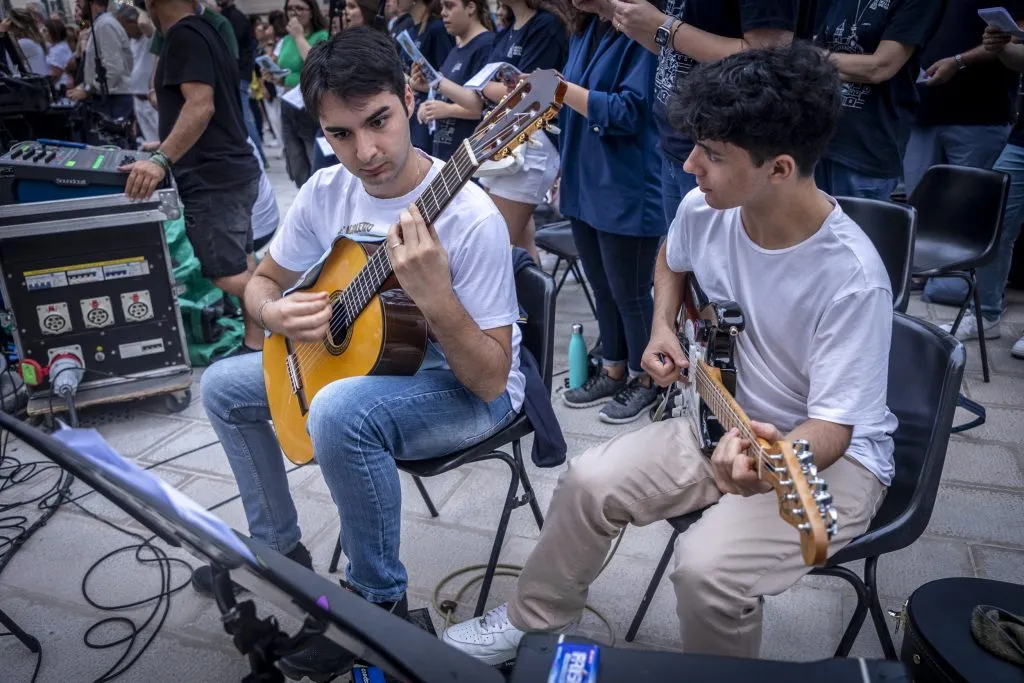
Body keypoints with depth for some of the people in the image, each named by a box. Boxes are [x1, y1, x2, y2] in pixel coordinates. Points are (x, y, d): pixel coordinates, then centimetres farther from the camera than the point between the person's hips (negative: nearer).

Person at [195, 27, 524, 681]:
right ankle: (279, 548, 25)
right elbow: (263, 281, 8)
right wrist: (276, 314, -16)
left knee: (340, 410, -36)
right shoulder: (326, 191, -8)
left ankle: (380, 602, -11)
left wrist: (434, 296, -43)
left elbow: (491, 380, -27)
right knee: (223, 386, 8)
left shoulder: (469, 218, -28)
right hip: (358, 359, 7)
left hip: (466, 389, -7)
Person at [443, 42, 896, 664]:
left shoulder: (852, 279, -30)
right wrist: (663, 329, -1)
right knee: (591, 482, -7)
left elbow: (832, 427, -27)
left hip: (832, 454, -5)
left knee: (709, 566, -28)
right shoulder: (704, 210, -11)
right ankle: (533, 623, 18)